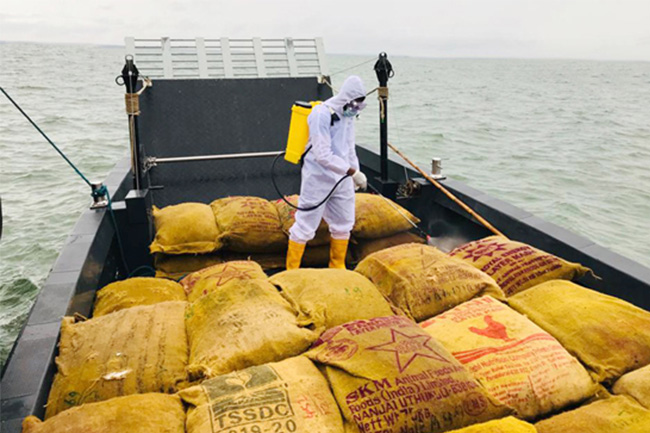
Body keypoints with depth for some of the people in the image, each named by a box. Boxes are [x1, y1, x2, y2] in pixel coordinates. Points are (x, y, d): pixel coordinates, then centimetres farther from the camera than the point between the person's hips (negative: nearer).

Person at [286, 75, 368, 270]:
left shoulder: (347, 114, 7)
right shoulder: (321, 115, -20)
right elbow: (323, 155, -27)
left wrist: (355, 173, 17)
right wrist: (352, 171, -29)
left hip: (341, 180, 8)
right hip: (318, 180, -8)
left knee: (343, 224, 14)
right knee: (306, 225, -1)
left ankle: (337, 267, 31)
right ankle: (292, 270, 14)